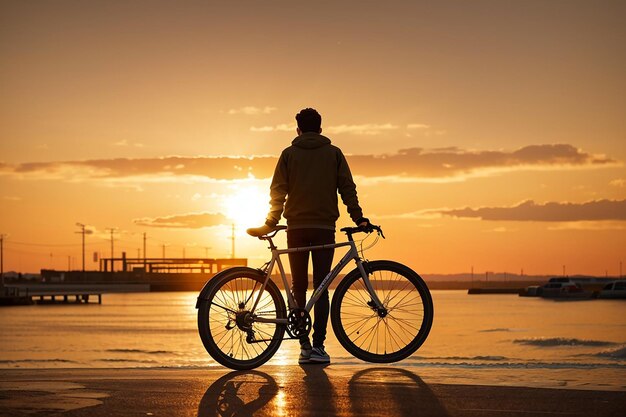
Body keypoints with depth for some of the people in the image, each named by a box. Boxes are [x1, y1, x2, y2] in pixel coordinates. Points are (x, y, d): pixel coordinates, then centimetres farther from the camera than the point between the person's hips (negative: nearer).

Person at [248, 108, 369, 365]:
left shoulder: (289, 154, 7)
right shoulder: (333, 153, 7)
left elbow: (277, 192, 2)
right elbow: (347, 188, 1)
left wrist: (270, 224, 6)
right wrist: (358, 218, 2)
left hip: (296, 227, 0)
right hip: (324, 227, 0)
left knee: (298, 288, 7)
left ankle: (304, 345, 3)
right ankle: (318, 346, -8)